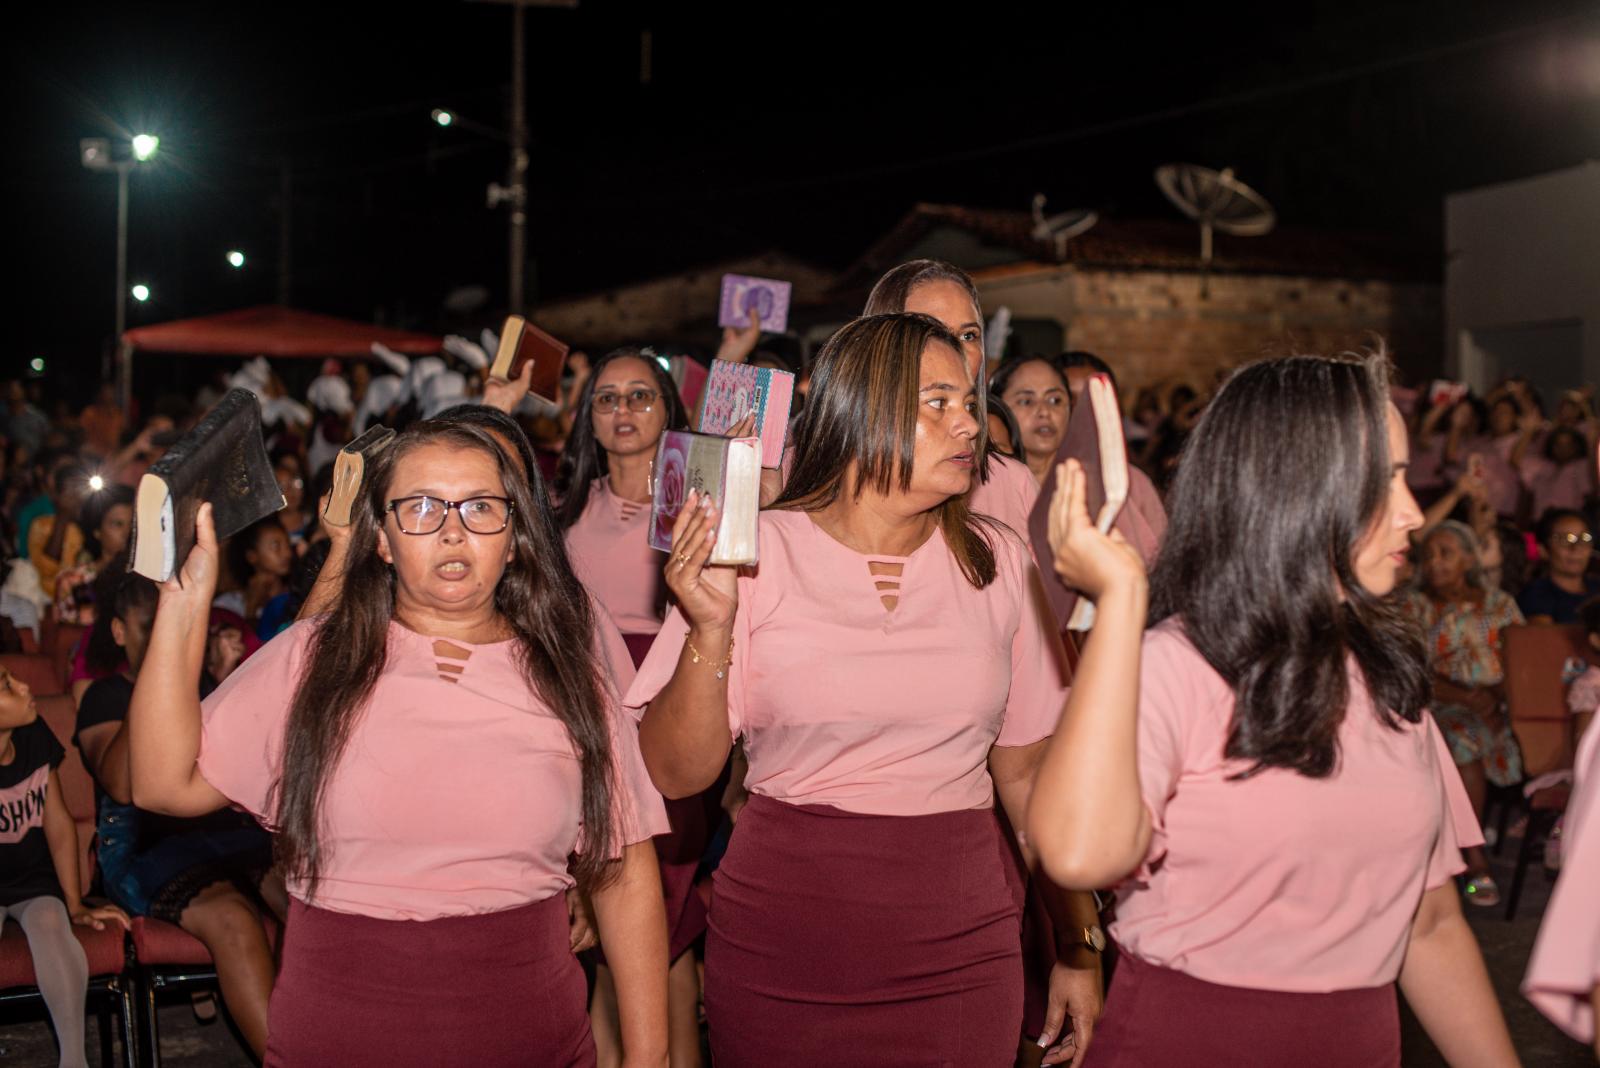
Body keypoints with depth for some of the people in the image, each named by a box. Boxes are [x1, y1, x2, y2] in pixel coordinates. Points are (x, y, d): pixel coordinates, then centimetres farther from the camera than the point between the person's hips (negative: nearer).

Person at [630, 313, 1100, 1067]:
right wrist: (711, 629, -20)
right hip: (781, 954, -2)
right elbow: (677, 774, -6)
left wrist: (1079, 946, 8)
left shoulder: (997, 563, 3)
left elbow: (1028, 769, 8)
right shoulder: (754, 554, -6)